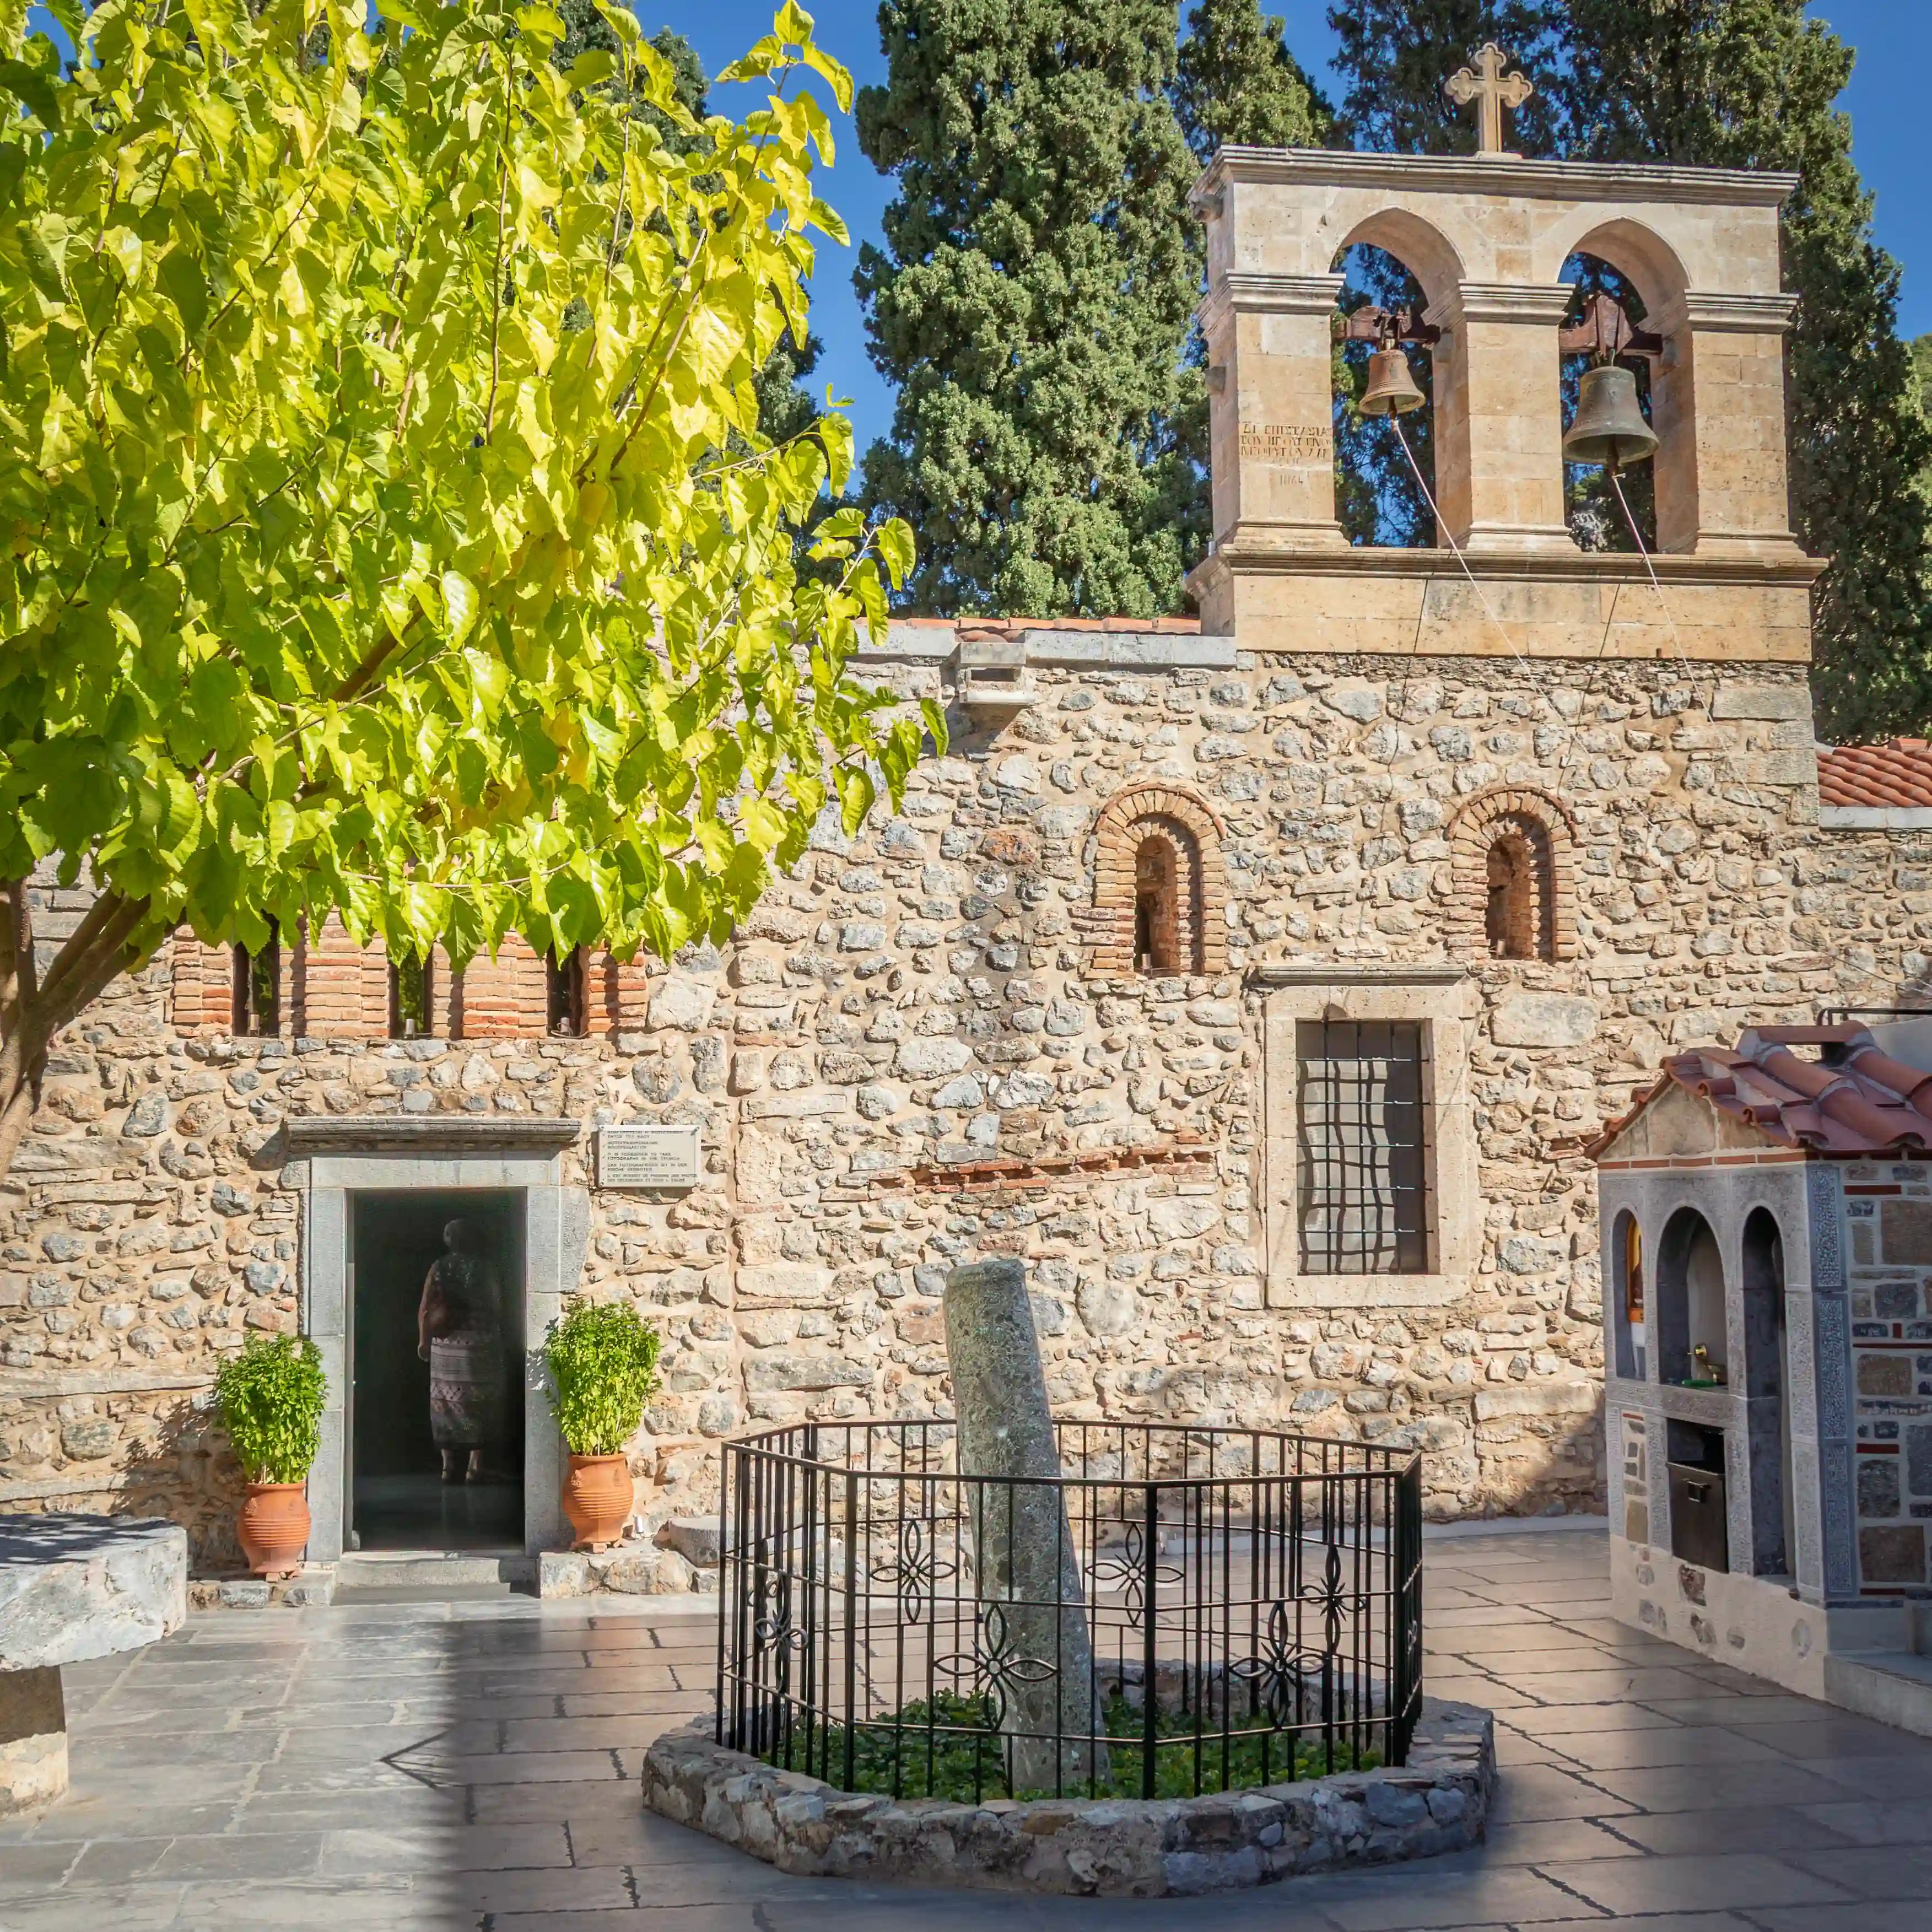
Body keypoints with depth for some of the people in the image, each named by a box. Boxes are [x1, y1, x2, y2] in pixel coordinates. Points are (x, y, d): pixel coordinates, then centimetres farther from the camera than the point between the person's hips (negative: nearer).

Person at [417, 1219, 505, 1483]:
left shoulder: (439, 1267, 1)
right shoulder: (485, 1268, -3)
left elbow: (425, 1308, -1)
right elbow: (495, 1305, -1)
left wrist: (423, 1340, 7)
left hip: (446, 1343, 2)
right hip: (480, 1342, -2)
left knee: (446, 1403, 8)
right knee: (479, 1402, 3)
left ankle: (449, 1465, 6)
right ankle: (475, 1465, -2)